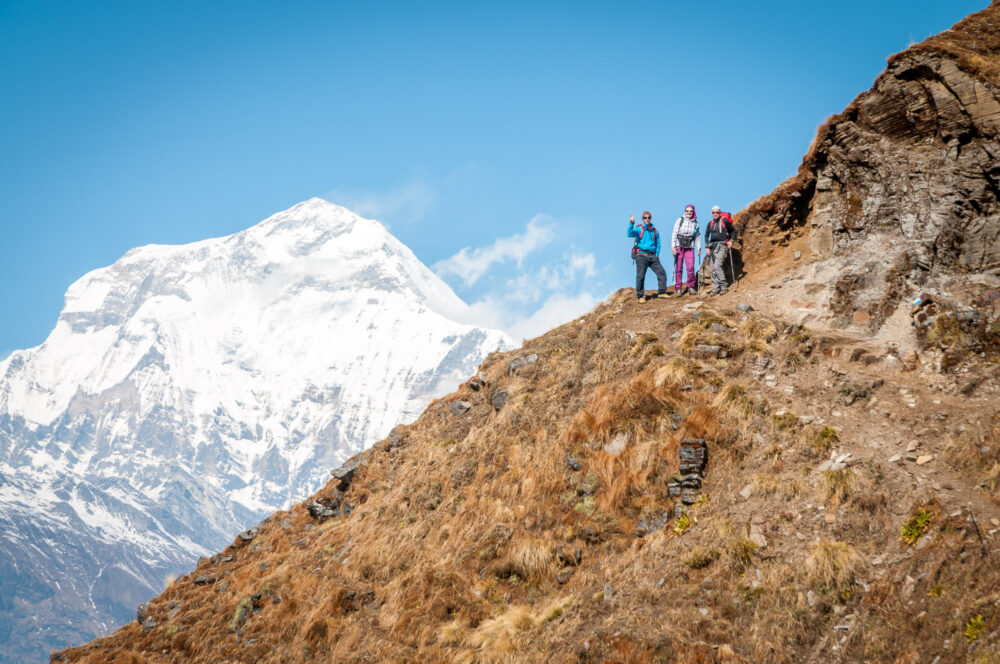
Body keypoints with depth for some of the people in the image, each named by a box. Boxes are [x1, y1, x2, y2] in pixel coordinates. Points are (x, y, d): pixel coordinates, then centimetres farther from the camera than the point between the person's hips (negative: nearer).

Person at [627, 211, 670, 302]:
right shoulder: (639, 229, 0)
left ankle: (661, 292, 8)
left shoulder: (654, 230, 14)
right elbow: (630, 234, -19)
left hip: (652, 256, 5)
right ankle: (640, 296, -1)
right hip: (641, 255, -4)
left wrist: (657, 255, 10)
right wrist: (631, 223, -33)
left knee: (661, 273, -2)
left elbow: (658, 244, 21)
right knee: (640, 276, -9)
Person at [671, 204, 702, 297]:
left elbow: (698, 237, 14)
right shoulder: (680, 220, 0)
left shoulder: (695, 223, 7)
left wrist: (699, 248, 8)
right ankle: (678, 289, 6)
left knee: (690, 268, -10)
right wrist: (673, 246, -10)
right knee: (678, 268, -2)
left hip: (690, 248, 1)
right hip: (679, 247, -1)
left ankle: (691, 286, 7)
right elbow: (674, 234, -2)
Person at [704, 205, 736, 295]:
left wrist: (731, 241, -2)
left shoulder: (724, 221, -1)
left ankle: (724, 287, -10)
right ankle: (715, 289, 8)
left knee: (717, 266, -17)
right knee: (713, 269, 2)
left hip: (721, 246, -6)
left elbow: (733, 231, 9)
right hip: (712, 246, 6)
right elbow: (706, 235, 17)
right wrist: (707, 247, 7)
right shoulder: (710, 223, 12)